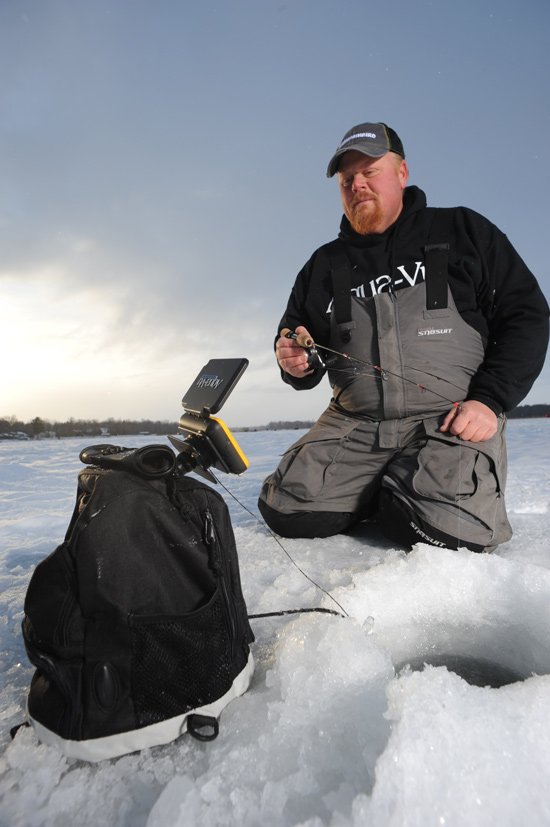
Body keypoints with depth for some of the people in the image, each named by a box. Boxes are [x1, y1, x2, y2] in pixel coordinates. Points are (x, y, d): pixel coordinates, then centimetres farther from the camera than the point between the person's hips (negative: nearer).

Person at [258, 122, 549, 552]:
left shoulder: (463, 231, 10)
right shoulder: (324, 265, 17)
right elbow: (295, 342, 23)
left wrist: (489, 399, -8)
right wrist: (299, 364, -4)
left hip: (452, 419, -2)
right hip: (355, 425, 3)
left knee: (440, 526, -27)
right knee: (288, 510, -15)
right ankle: (381, 494, 10)